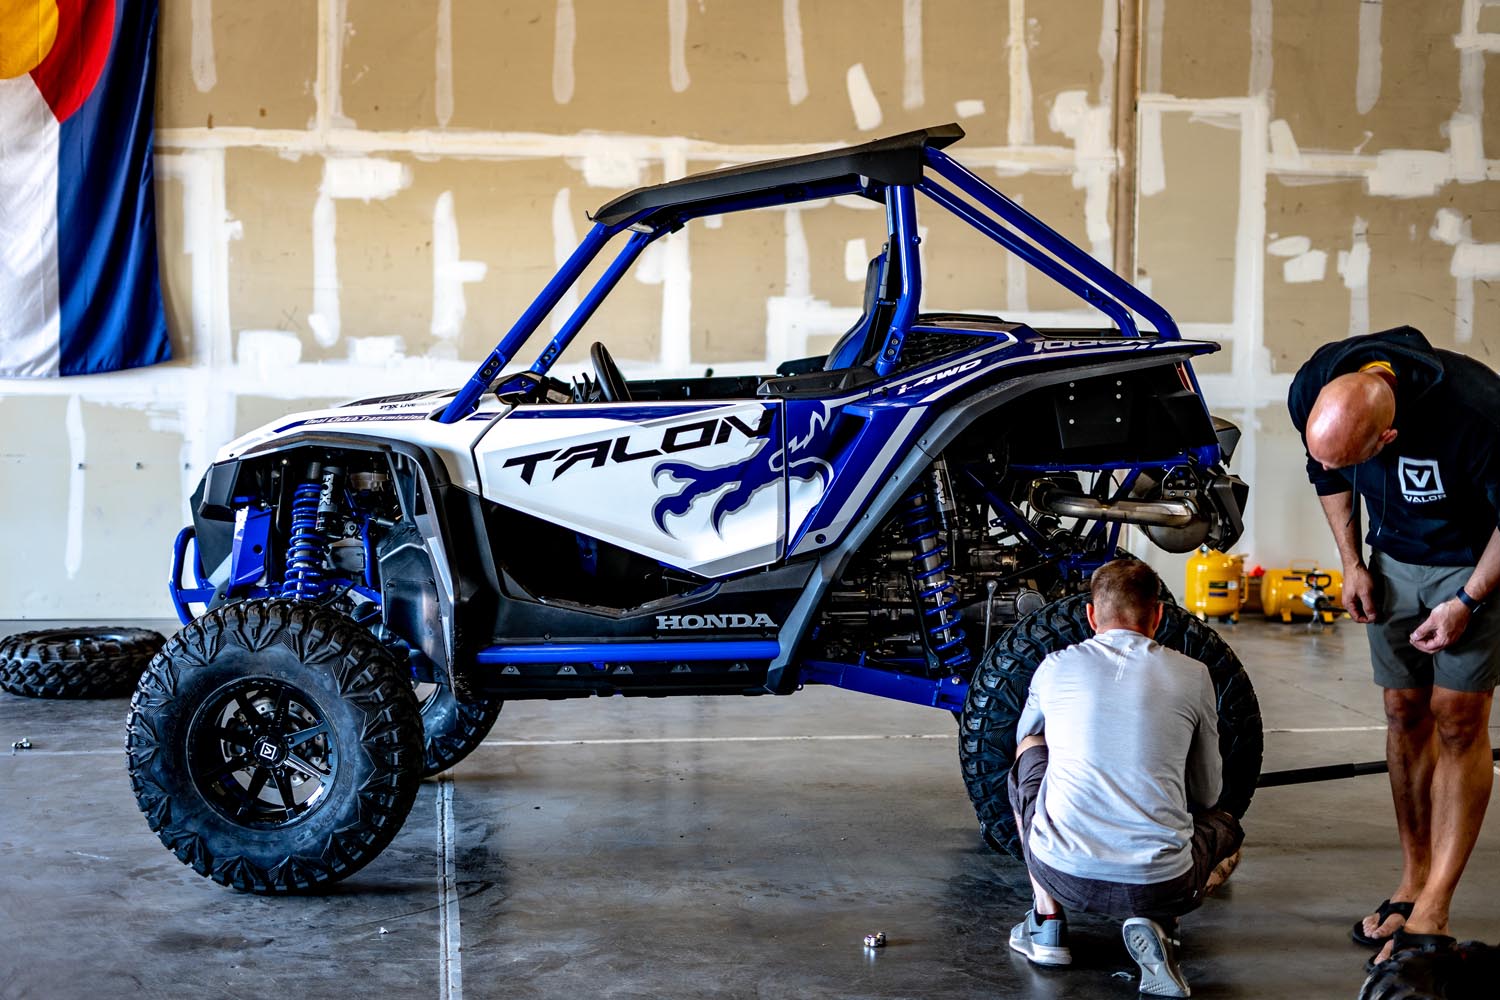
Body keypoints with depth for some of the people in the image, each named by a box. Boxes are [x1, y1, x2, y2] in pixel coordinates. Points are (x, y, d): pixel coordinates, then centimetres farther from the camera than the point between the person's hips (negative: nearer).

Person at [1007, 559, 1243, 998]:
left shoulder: (1054, 668, 8)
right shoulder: (1193, 676, 6)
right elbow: (1208, 794, 16)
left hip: (1061, 874, 1)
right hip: (1160, 885, -1)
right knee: (1227, 832, 34)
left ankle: (1047, 921, 21)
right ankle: (1157, 924, 3)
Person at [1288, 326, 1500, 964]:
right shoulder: (1313, 391, -21)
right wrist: (1352, 564, 1)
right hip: (1394, 558, 5)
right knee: (1405, 714, 7)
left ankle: (1432, 914, -6)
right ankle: (1413, 883, 18)